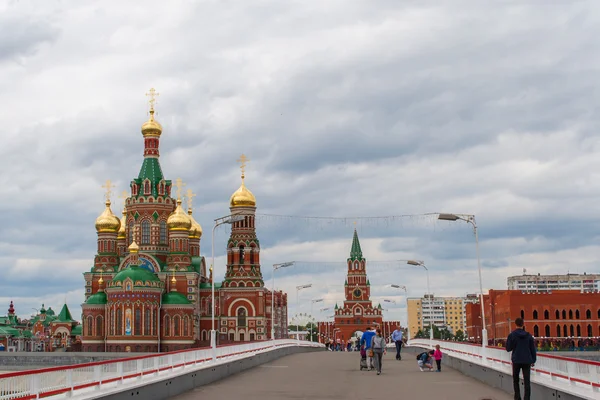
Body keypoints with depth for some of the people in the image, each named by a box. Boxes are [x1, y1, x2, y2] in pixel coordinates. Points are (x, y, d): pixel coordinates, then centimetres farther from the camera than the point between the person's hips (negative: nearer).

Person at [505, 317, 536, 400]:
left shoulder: (512, 335, -8)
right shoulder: (528, 335, -1)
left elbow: (508, 348, -3)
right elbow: (533, 349, 3)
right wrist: (533, 360, 13)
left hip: (516, 360, -1)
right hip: (527, 361, 1)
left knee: (515, 379, 15)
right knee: (527, 381, 2)